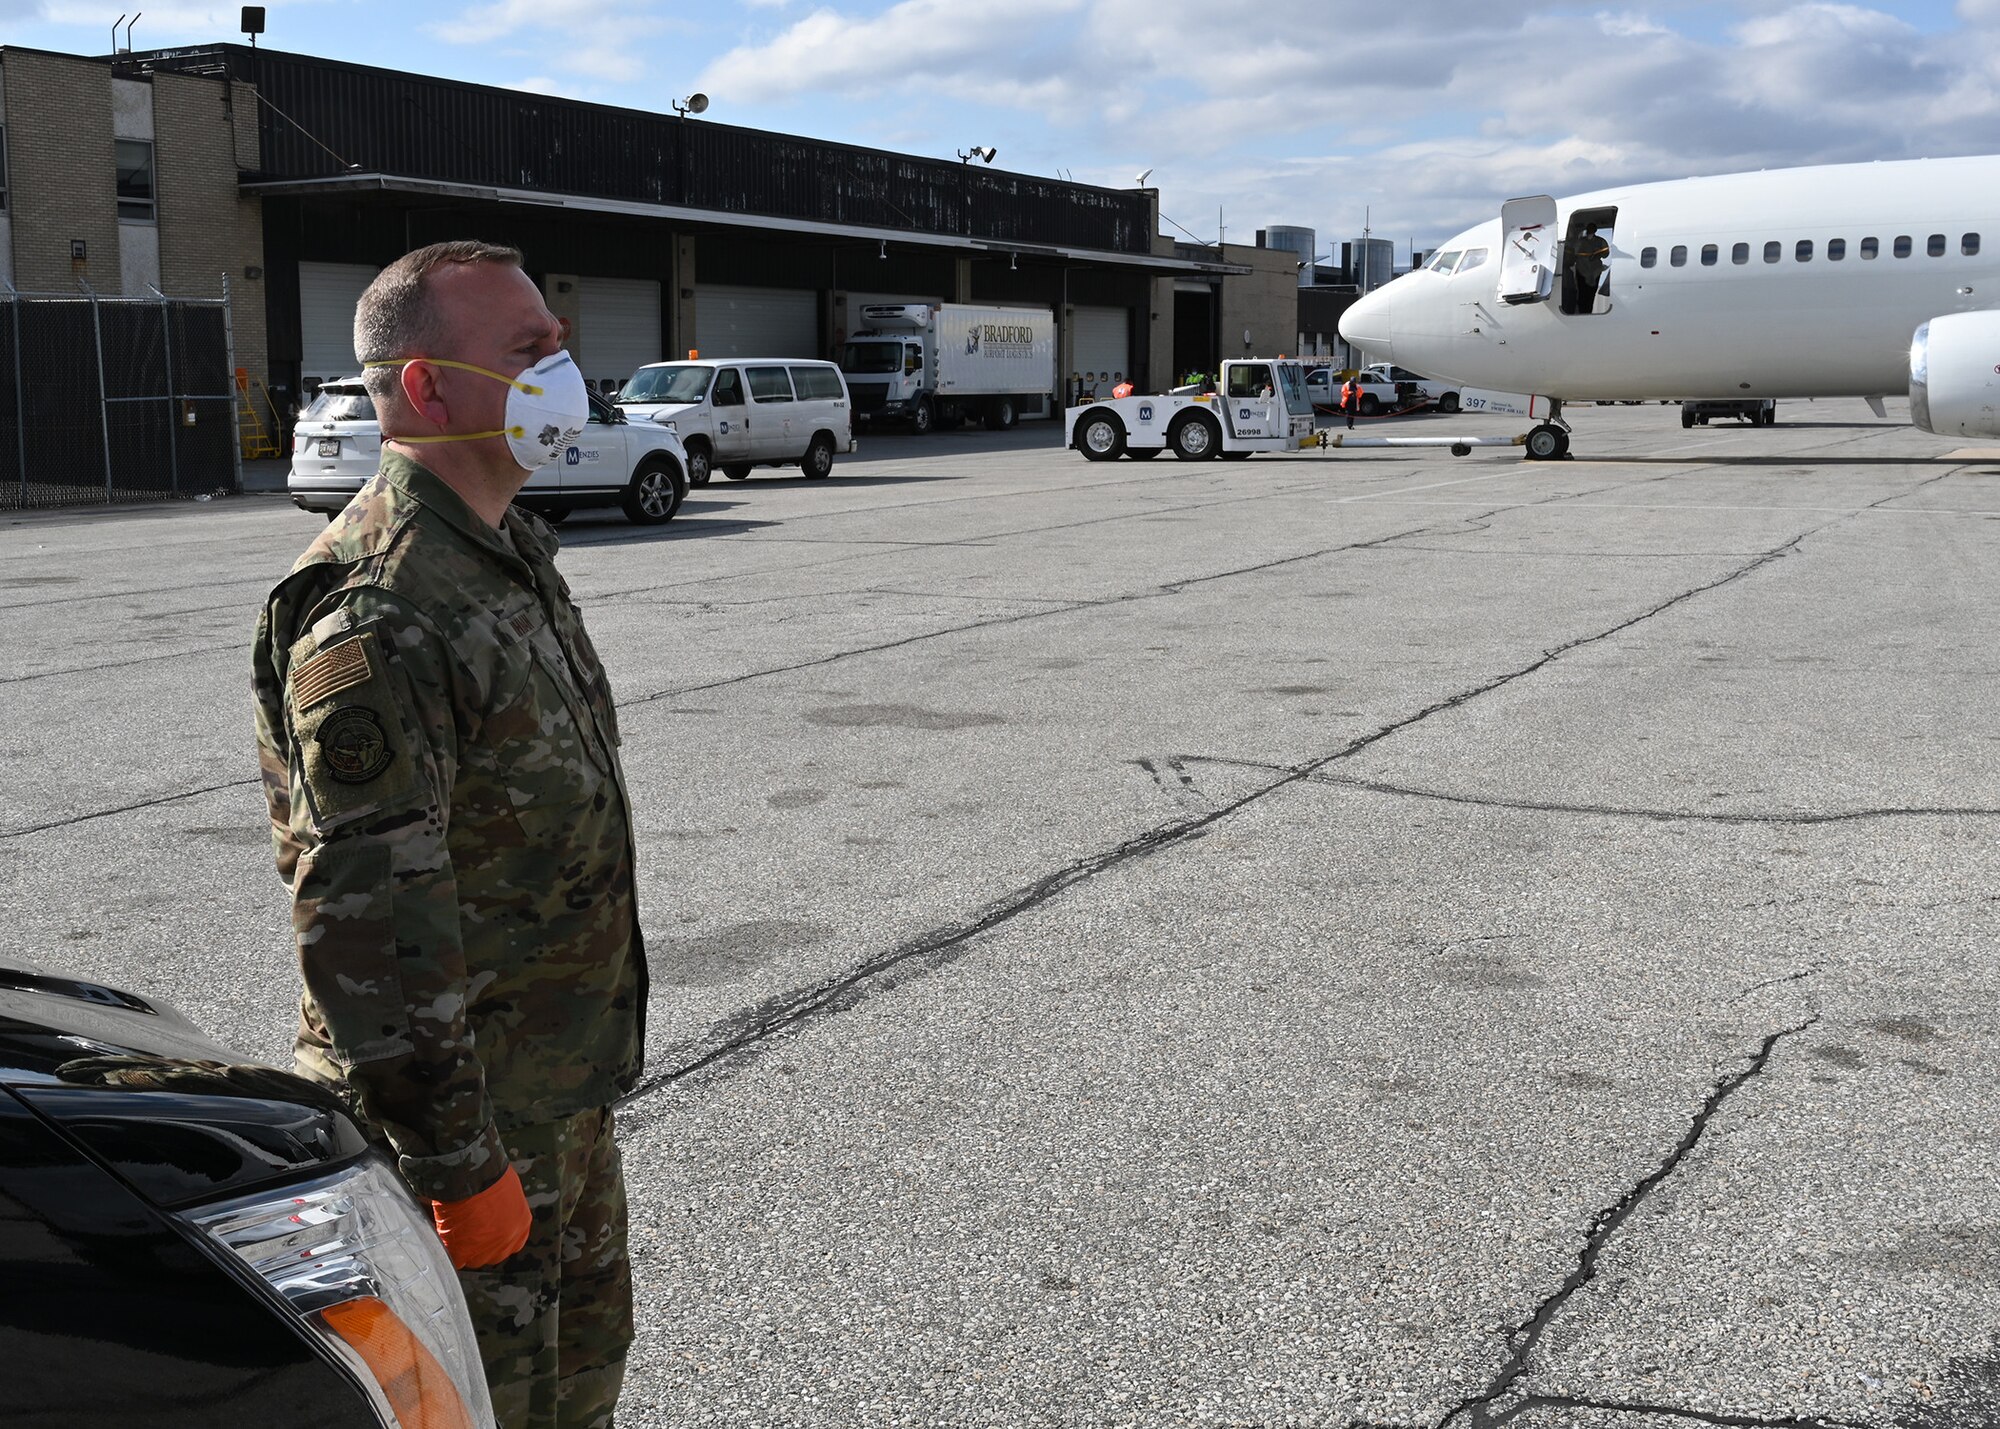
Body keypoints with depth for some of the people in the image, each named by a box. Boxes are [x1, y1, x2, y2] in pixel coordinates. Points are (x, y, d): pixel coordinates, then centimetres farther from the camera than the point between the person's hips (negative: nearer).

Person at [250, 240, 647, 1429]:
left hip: (567, 1092, 9)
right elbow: (368, 930, -27)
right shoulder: (377, 615, -25)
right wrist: (460, 1171, -23)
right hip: (472, 1116, -9)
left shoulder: (512, 552, 7)